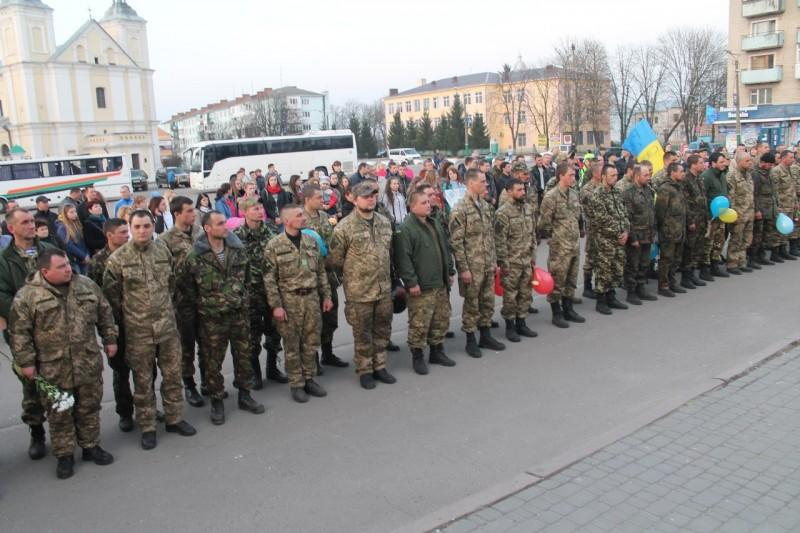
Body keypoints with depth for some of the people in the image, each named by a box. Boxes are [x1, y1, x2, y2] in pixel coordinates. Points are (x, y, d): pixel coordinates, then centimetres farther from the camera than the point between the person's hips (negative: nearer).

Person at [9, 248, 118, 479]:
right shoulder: (27, 296, -10)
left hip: (88, 364, 3)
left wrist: (110, 339, 10)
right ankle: (64, 455, 22)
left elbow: (105, 314, 12)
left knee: (89, 408, 14)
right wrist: (26, 362, -8)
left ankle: (91, 446, 30)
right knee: (59, 414, 8)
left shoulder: (87, 285, 2)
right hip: (53, 369, -3)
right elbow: (19, 333, -7)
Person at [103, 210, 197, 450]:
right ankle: (147, 427, 20)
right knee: (143, 379, 7)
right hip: (138, 330, -3)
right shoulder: (118, 258, -9)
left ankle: (174, 418, 27)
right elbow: (110, 293, -2)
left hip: (167, 324, 3)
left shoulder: (163, 250, 3)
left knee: (173, 373, 10)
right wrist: (125, 318, 2)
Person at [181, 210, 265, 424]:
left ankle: (244, 395, 30)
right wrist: (202, 304, 1)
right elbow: (185, 286, -2)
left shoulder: (238, 249, -1)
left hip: (240, 314, 4)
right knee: (213, 362, 7)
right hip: (212, 318, -3)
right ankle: (216, 401, 24)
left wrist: (243, 298, 10)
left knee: (243, 356, 13)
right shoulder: (195, 257, -13)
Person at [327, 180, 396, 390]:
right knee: (363, 333, 7)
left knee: (382, 330, 15)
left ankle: (379, 366, 31)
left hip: (384, 289, 5)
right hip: (359, 292, -5)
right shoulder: (345, 227, -13)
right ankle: (364, 370, 23)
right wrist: (351, 275, 3)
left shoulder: (385, 222, 7)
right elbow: (335, 260, -8)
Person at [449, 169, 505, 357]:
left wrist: (494, 261, 14)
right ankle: (471, 340, 17)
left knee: (488, 301, 14)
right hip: (472, 267, -7)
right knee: (472, 304, 4)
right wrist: (464, 268, -16)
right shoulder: (460, 210, -14)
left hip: (488, 266, 7)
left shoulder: (486, 206, 9)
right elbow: (456, 242, -15)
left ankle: (486, 336, 28)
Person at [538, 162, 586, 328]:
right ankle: (556, 313, 11)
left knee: (571, 280, 15)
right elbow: (544, 223, -13)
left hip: (575, 244, 7)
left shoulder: (574, 194, 9)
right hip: (559, 246, -7)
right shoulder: (551, 196, -14)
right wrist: (555, 235, -1)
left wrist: (576, 234, 15)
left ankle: (568, 310, 26)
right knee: (557, 281, 1)